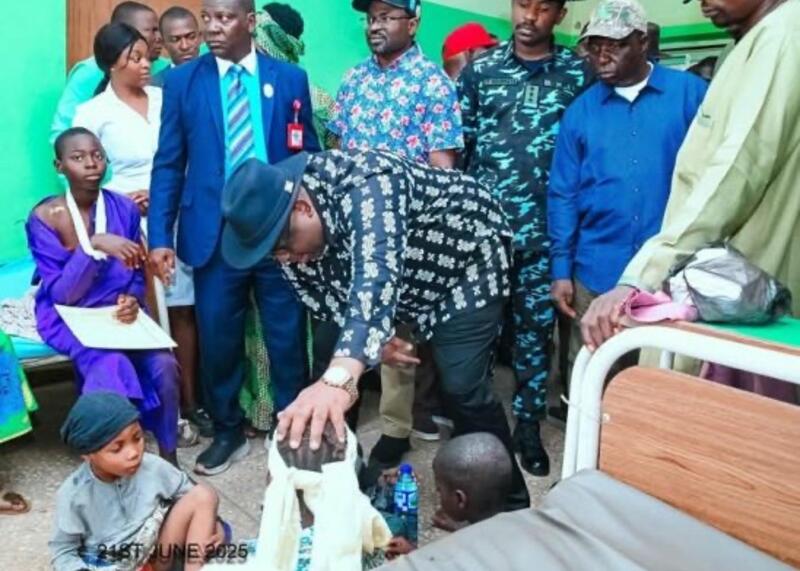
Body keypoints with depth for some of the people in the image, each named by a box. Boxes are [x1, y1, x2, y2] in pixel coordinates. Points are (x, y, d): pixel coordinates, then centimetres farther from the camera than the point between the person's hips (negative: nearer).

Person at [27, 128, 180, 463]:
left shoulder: (124, 209, -1)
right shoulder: (44, 218, -11)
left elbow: (136, 276, 7)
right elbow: (62, 294, -17)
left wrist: (132, 301, -17)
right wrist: (94, 246, -31)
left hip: (119, 311, 3)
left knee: (163, 365, -24)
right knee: (111, 367, -32)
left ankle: (168, 457, -5)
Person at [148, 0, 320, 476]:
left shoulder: (290, 79, 5)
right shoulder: (182, 81, 5)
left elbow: (310, 157, 6)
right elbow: (168, 165, 3)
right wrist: (160, 236, -3)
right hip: (214, 233, 1)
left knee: (288, 339, 7)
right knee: (218, 339, 9)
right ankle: (228, 432, 30)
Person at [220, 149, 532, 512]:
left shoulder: (366, 189, -39)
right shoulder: (286, 223, -16)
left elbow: (377, 277, -54)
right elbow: (318, 293, -4)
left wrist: (340, 377, -67)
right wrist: (369, 338, -19)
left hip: (464, 262, -7)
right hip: (409, 279, 7)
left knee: (462, 389, -13)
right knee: (331, 356, 2)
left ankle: (509, 501, 9)